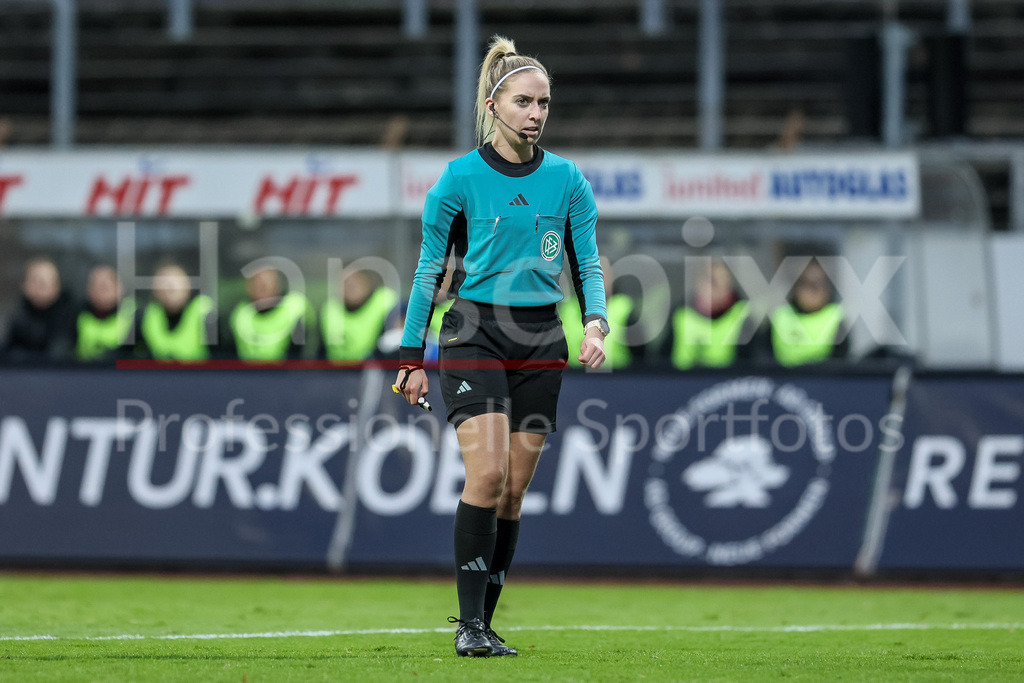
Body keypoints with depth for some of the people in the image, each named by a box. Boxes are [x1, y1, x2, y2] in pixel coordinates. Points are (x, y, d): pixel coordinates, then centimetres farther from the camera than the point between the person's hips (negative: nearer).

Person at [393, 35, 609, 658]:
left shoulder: (567, 180, 6)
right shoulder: (461, 178, -2)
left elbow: (588, 264, 8)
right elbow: (430, 270, 3)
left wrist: (596, 323, -12)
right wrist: (412, 358, 2)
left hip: (540, 339, 3)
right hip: (474, 332, -3)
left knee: (514, 489, 3)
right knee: (487, 472, -18)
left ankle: (484, 626, 12)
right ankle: (469, 624, -14)